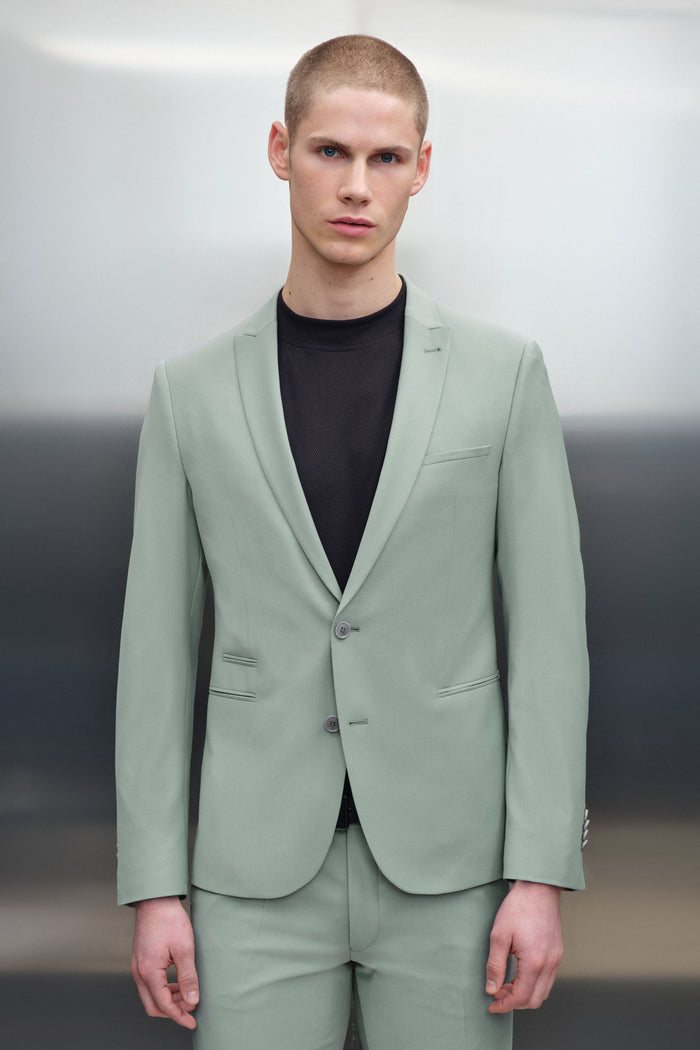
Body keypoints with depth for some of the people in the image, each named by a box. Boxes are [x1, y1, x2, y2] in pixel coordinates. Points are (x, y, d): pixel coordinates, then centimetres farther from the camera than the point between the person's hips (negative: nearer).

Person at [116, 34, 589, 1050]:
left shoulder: (504, 372, 0)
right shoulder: (192, 390, 4)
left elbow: (547, 630, -1)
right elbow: (158, 643, 5)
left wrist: (541, 873, -7)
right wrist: (154, 886, 0)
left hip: (445, 864, 0)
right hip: (261, 872, 1)